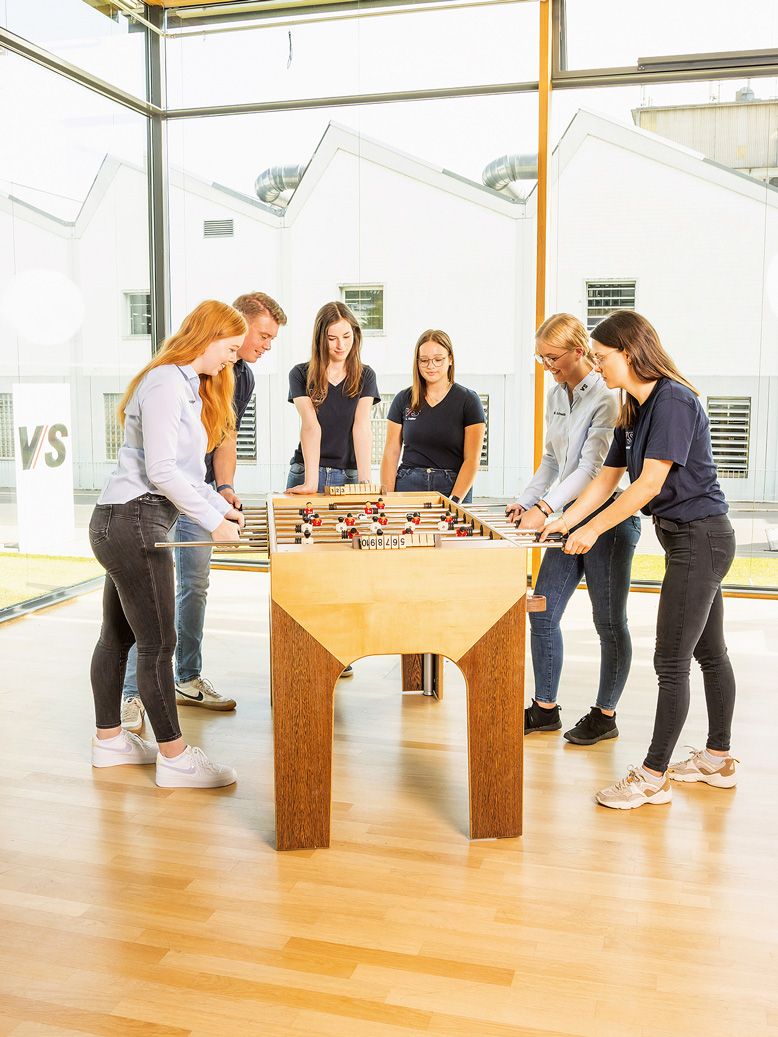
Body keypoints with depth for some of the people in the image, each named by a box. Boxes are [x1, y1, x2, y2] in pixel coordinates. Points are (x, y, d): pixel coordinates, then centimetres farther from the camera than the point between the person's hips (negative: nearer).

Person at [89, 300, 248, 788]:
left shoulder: (189, 386, 19)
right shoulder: (166, 383, -13)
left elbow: (186, 469, 18)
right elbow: (160, 469, -19)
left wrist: (221, 504, 8)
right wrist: (213, 519, -16)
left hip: (118, 526, 10)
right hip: (133, 523, -10)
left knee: (117, 635, 16)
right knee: (158, 644, -5)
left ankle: (109, 740, 28)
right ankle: (174, 758, 3)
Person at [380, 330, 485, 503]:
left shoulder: (468, 400, 0)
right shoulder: (403, 399, 8)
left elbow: (472, 459, -4)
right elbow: (391, 454, 6)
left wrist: (454, 501, -14)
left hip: (455, 487, -2)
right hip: (408, 486, 2)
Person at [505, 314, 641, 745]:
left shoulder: (607, 396, -15)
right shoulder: (556, 395, 10)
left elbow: (592, 467, -23)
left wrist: (545, 508, -30)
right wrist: (526, 500, 4)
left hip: (608, 519, -8)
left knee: (609, 622, 6)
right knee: (541, 613, 8)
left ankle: (605, 714, 20)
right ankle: (545, 708, 21)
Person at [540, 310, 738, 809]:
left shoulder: (674, 400, -19)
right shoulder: (633, 411, 10)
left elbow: (649, 484, -23)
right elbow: (607, 479, 11)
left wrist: (592, 529, -17)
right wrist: (565, 521, 2)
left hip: (699, 538, -10)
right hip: (691, 538, 10)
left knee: (671, 663, -5)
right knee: (709, 652, 18)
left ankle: (653, 777, 4)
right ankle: (718, 760, 30)